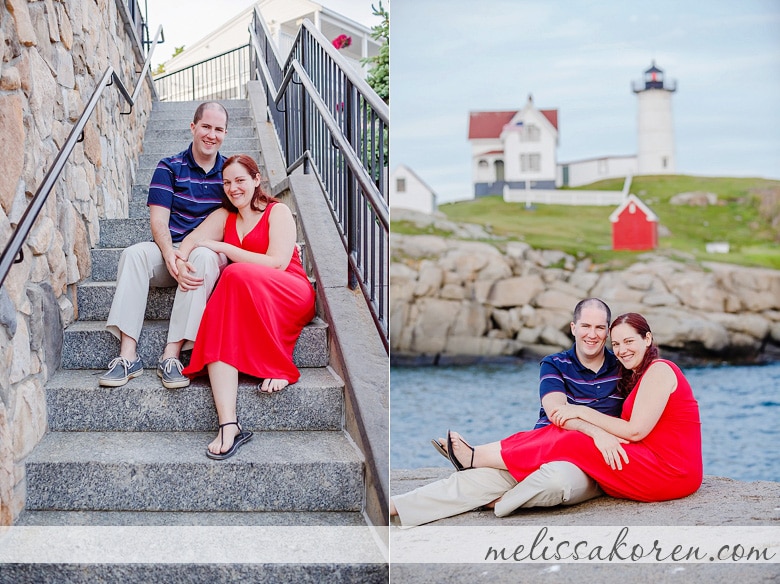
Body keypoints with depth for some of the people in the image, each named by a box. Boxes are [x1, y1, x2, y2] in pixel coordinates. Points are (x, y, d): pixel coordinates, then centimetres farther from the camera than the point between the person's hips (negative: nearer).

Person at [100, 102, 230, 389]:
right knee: (135, 253, -30)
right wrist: (171, 258, -25)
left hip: (211, 254, -1)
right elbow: (158, 221, -3)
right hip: (171, 252, 1)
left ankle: (172, 354, -38)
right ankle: (128, 354, -35)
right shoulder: (169, 168, 7)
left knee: (204, 257, -36)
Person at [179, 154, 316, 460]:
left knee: (238, 275, -35)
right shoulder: (223, 216, 22)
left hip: (292, 295, -4)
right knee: (219, 320, -32)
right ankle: (228, 425, -45)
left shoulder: (278, 212, 5)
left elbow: (277, 263, -10)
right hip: (244, 301, 4)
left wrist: (223, 247, -11)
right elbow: (190, 240, 7)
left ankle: (277, 367, -25)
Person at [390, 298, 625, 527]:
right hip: (544, 454, 1)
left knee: (557, 477, -38)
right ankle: (392, 506, -28)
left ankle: (497, 502, -13)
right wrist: (595, 431, -28)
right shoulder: (555, 365, 7)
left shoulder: (620, 367, 9)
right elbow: (556, 410, -11)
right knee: (486, 475, -24)